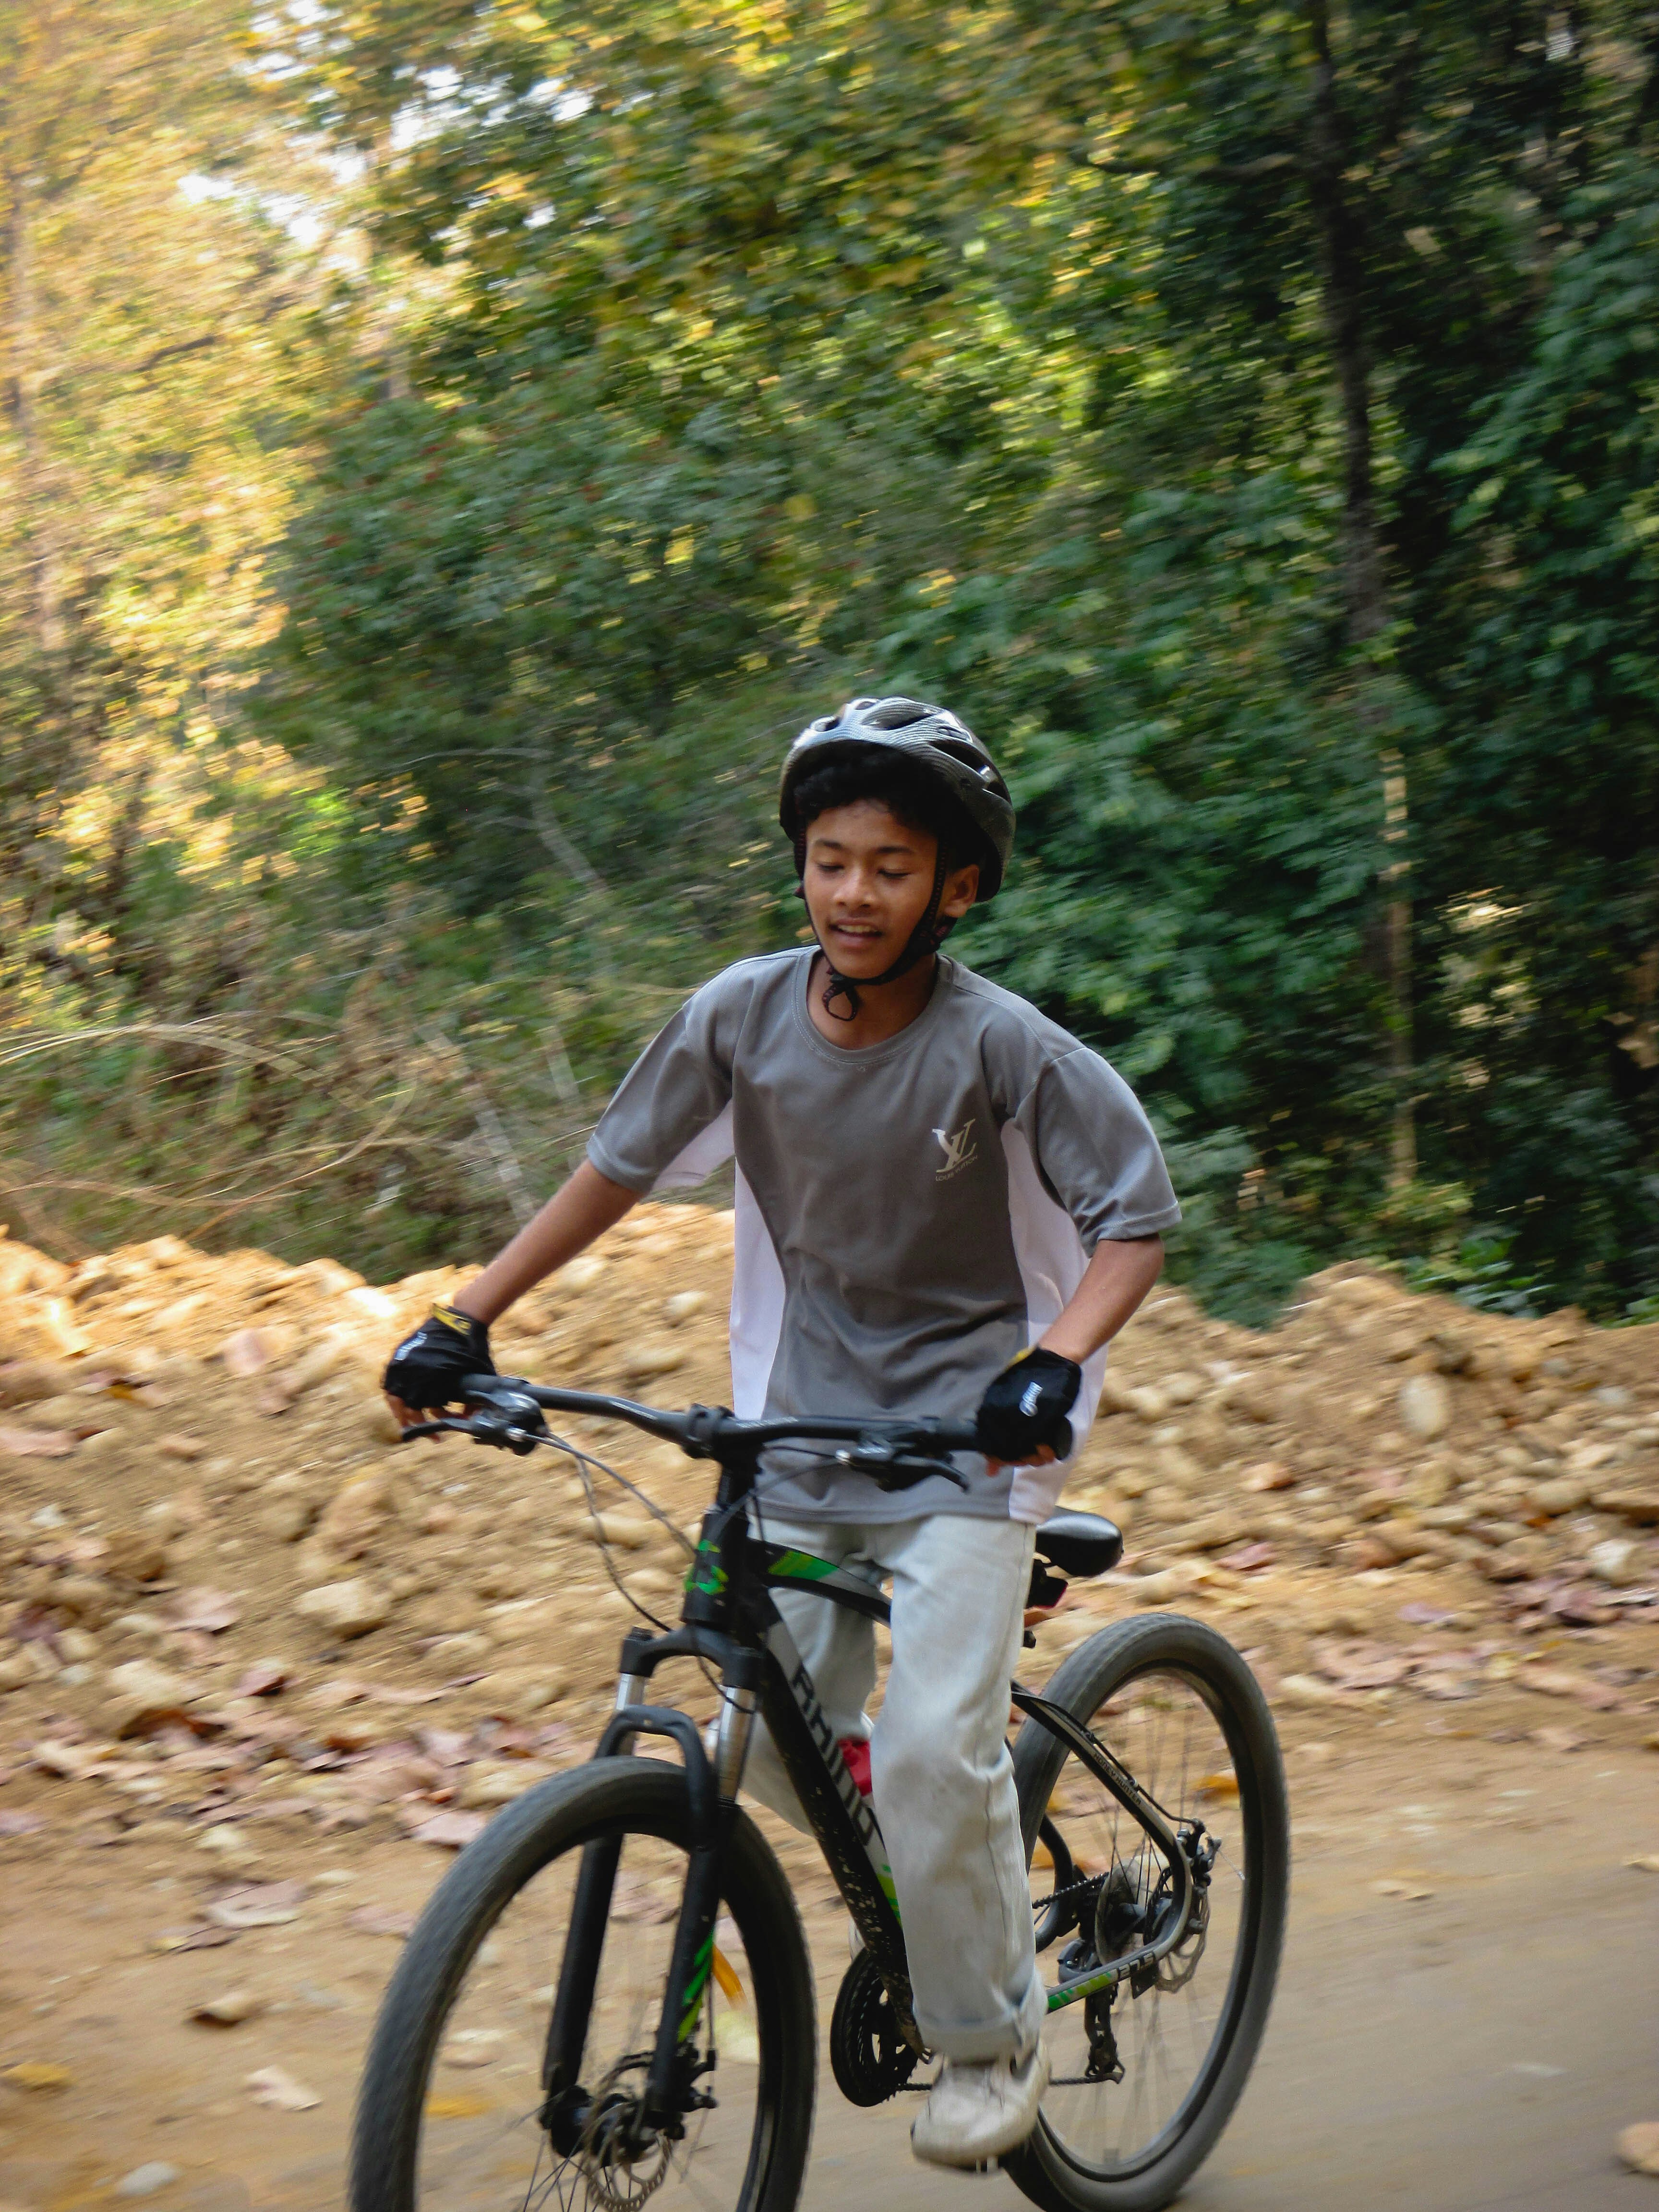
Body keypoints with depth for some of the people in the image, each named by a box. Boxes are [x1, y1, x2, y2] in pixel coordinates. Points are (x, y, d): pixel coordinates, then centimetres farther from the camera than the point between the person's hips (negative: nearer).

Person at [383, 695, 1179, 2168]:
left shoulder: (1002, 1045, -17)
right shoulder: (744, 1014, -7)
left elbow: (1136, 1214, -12)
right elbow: (620, 1168, 4)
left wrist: (1053, 1364, -29)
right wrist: (467, 1320, 1)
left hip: (963, 1436, -4)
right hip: (804, 1424, 4)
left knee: (932, 1752, -15)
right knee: (781, 1746, 4)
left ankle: (992, 2043, 7)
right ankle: (944, 1878, 35)